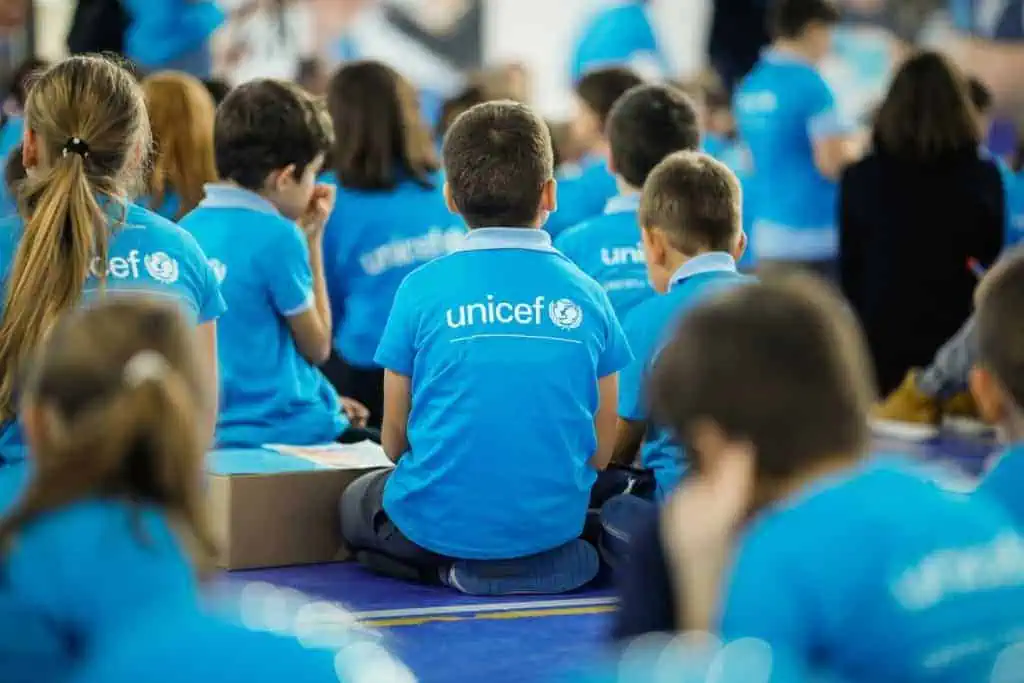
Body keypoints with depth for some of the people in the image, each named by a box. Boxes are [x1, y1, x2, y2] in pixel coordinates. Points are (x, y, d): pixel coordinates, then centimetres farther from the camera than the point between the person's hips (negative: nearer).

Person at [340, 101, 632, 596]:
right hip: (553, 521, 4)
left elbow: (395, 439, 0)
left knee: (356, 503, 30)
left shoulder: (423, 288, -7)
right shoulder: (586, 294, -1)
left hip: (441, 523, -4)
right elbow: (601, 452, 3)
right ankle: (553, 559, 11)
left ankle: (456, 568, 5)